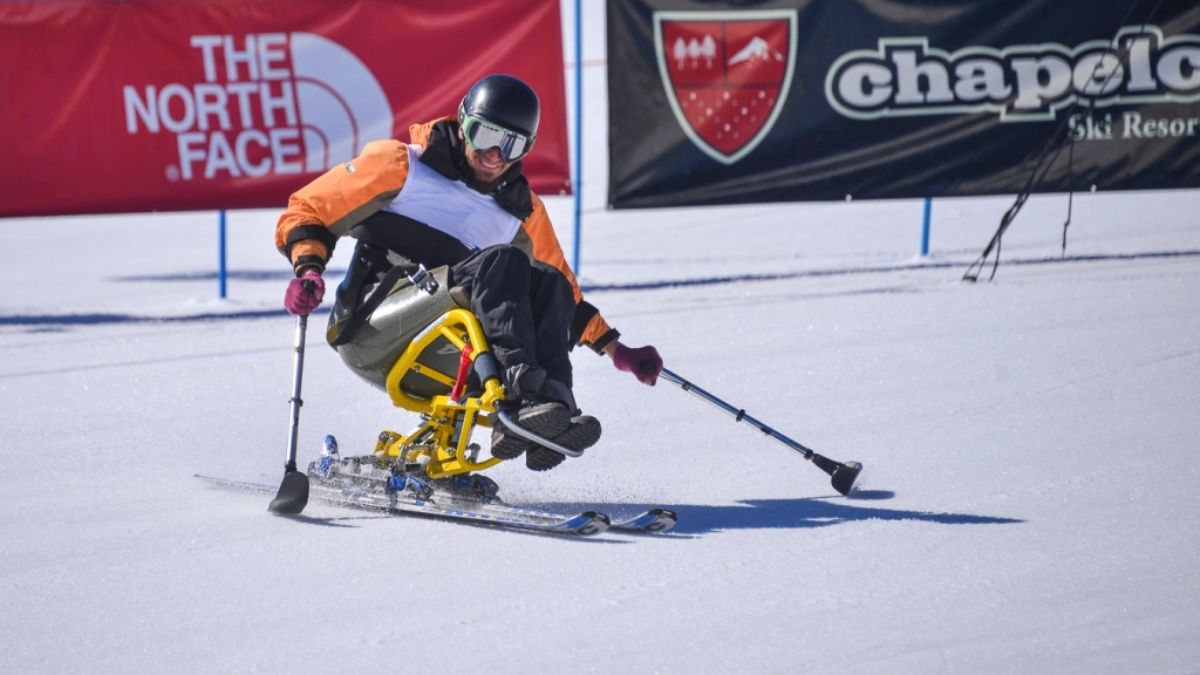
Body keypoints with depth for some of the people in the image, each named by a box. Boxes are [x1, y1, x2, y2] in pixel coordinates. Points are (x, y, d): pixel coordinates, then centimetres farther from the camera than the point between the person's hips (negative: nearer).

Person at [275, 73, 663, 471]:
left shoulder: (522, 209, 19)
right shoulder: (402, 166, 4)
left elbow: (564, 294, 30)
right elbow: (307, 211, 3)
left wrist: (616, 351, 23)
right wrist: (308, 269, -16)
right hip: (372, 333, -5)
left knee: (549, 285, -16)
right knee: (501, 262, -24)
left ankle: (552, 405, -38)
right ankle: (523, 392, -46)